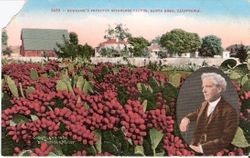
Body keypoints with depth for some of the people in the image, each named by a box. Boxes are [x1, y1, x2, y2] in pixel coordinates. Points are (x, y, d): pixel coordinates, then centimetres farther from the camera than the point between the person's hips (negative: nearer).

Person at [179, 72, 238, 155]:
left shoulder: (229, 111, -10)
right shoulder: (204, 104, 9)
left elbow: (225, 140, -16)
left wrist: (201, 148, -20)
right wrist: (186, 118, 10)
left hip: (213, 153, -6)